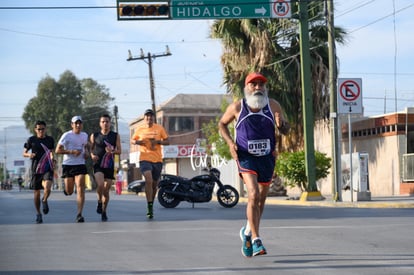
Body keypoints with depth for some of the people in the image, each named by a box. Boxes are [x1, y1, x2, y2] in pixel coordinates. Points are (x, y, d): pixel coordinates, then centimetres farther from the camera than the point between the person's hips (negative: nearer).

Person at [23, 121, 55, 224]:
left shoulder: (50, 139, 6)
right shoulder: (31, 140, 2)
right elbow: (24, 153, 9)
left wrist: (52, 156, -3)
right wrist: (29, 155, -14)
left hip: (47, 168, 0)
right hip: (36, 169, 0)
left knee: (47, 188, -24)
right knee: (36, 192, 6)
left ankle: (44, 201, 10)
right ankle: (38, 214, 24)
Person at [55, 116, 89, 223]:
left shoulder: (85, 135, 9)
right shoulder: (67, 135, -7)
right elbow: (58, 150, -8)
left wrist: (87, 152, 6)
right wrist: (71, 151, -19)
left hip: (80, 165, 2)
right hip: (68, 165, -2)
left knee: (80, 189, -13)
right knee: (69, 192, 4)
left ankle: (79, 214, -14)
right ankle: (66, 188, 43)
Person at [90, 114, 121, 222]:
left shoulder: (115, 136, 5)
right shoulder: (94, 136, 4)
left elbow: (119, 151, 4)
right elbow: (90, 148, 12)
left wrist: (112, 150, -16)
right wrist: (92, 155, -9)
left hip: (109, 166, 2)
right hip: (98, 165, -2)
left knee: (106, 190, 4)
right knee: (100, 185, -25)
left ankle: (104, 212, 21)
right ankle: (99, 202, 2)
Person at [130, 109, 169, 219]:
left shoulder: (159, 128, 5)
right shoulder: (139, 130, 7)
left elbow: (167, 141, 7)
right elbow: (132, 140, 20)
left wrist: (158, 141, -12)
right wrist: (137, 142, -4)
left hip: (157, 160, 2)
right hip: (145, 159, -2)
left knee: (154, 184, 12)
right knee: (148, 180, -23)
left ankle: (151, 205, 32)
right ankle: (149, 207, -23)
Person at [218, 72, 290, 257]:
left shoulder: (273, 105, -2)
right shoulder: (237, 107, -5)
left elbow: (285, 131, 1)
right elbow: (222, 124, 10)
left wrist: (282, 124, -23)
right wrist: (230, 143, -5)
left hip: (267, 158, 3)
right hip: (246, 157, -3)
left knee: (261, 199, 15)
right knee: (253, 195, -21)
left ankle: (248, 232, 39)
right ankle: (256, 240, -19)